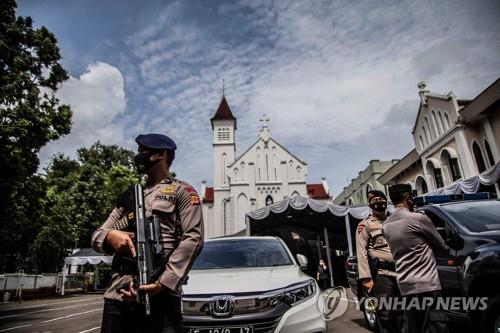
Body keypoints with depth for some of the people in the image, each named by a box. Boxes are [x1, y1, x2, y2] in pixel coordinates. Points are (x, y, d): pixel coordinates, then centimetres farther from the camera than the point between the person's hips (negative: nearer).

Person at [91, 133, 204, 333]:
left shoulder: (182, 191, 4)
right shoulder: (129, 196, 21)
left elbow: (193, 239, -9)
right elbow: (97, 235, 16)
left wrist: (163, 284, -18)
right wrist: (110, 236, -8)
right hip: (117, 294, 5)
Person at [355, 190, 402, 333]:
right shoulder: (365, 225, 0)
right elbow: (361, 252, -8)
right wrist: (366, 278, -17)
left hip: (398, 273, 6)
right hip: (380, 274, -6)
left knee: (400, 314, 15)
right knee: (385, 315, -6)